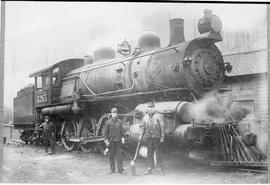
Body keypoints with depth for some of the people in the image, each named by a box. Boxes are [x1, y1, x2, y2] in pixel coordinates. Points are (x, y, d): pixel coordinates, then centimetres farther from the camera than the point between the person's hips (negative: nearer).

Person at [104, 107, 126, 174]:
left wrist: (122, 138, 3)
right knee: (111, 156, 5)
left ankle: (120, 169, 3)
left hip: (118, 141, 1)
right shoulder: (108, 122, 0)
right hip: (111, 141, -1)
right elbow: (106, 132, 1)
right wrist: (106, 140, -4)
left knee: (119, 155, 0)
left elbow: (122, 130, 10)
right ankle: (112, 169, 13)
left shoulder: (119, 122, 6)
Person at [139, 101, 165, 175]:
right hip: (148, 137, 4)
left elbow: (162, 127, -4)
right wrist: (141, 135, 9)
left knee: (158, 152, -3)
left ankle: (162, 169, 5)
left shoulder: (158, 116, -3)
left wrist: (162, 137, -8)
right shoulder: (145, 117, 10)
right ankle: (150, 168, 12)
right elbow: (144, 127, 18)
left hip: (156, 137, -4)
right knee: (149, 153, 5)